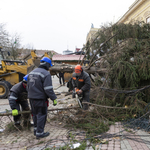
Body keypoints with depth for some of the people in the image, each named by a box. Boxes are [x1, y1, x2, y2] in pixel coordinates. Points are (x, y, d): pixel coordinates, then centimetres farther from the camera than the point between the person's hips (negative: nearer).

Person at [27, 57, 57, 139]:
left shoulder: (32, 72, 10)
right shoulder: (46, 74, -16)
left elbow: (28, 86, 16)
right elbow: (48, 89, -21)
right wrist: (54, 99, -14)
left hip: (31, 98, 8)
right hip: (40, 99, -8)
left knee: (35, 114, 21)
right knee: (41, 115, 5)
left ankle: (36, 129, 35)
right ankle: (39, 133, 13)